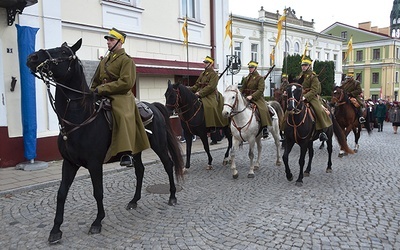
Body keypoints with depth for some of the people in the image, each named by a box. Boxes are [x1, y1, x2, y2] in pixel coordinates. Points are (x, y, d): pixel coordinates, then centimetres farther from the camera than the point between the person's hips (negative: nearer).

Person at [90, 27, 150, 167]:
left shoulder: (126, 60, -2)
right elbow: (95, 81, 28)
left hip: (121, 96, -8)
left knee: (125, 116, -33)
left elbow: (126, 82, -16)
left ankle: (126, 153, -38)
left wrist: (102, 89, -16)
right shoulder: (104, 61, 21)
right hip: (103, 97, 8)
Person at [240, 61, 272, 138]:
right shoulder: (246, 78, 17)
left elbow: (260, 90, -12)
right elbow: (242, 89, 19)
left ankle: (265, 128, -24)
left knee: (263, 109, -29)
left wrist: (252, 96, -25)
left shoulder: (260, 78, 0)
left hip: (257, 98, -5)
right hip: (246, 98, 6)